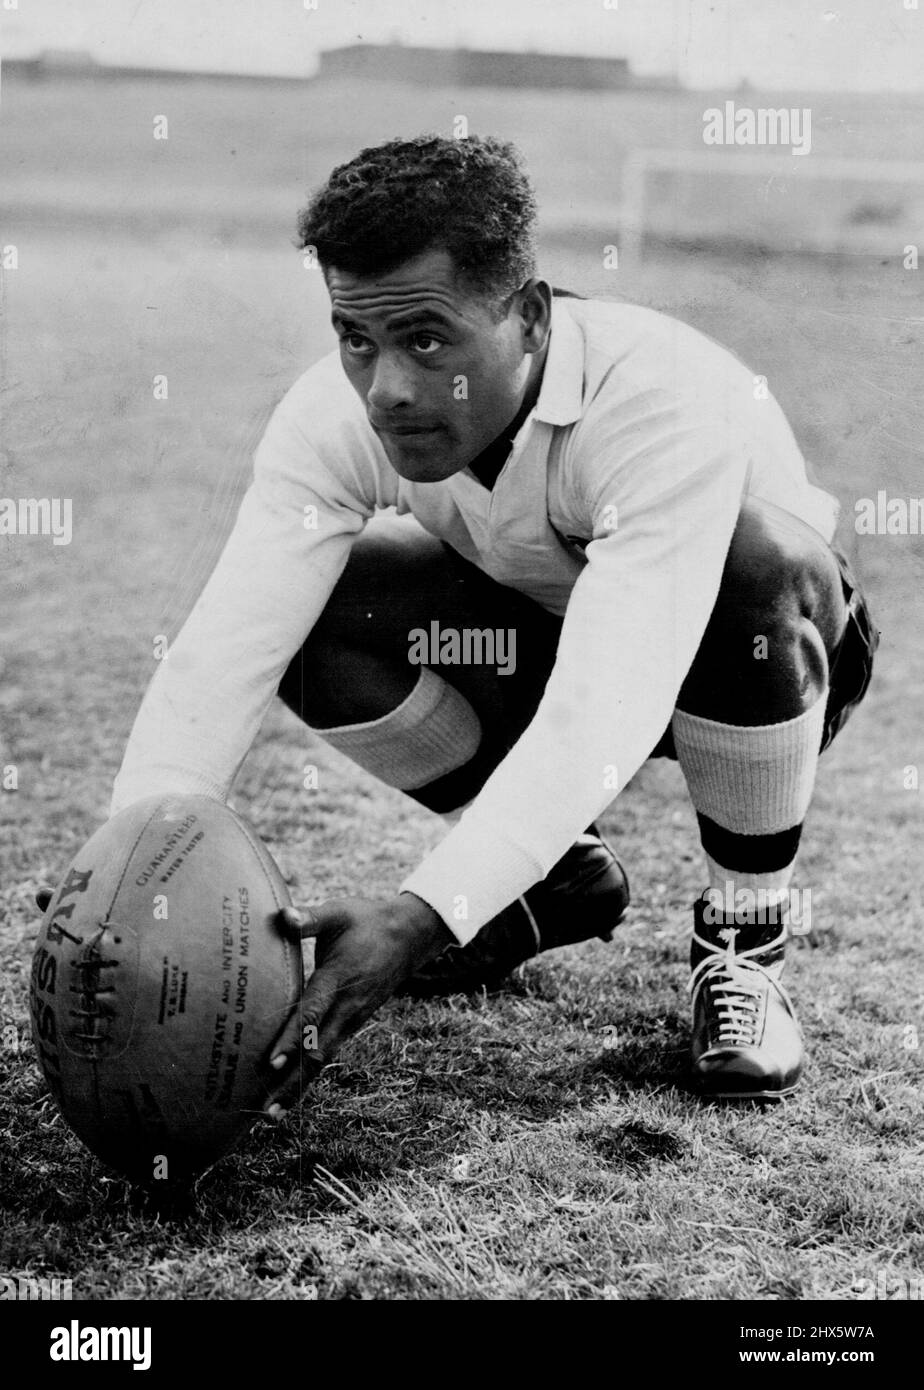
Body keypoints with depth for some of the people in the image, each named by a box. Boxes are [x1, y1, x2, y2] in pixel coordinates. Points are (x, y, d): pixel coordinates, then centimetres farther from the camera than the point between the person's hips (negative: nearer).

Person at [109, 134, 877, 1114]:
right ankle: (558, 876, 4)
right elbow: (225, 648, -31)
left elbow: (605, 712, -49)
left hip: (772, 669, -4)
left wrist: (420, 918, -58)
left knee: (760, 564, -39)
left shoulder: (667, 400, -39)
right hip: (541, 638, 4)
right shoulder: (340, 411, -24)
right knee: (317, 608, -20)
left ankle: (744, 937, -13)